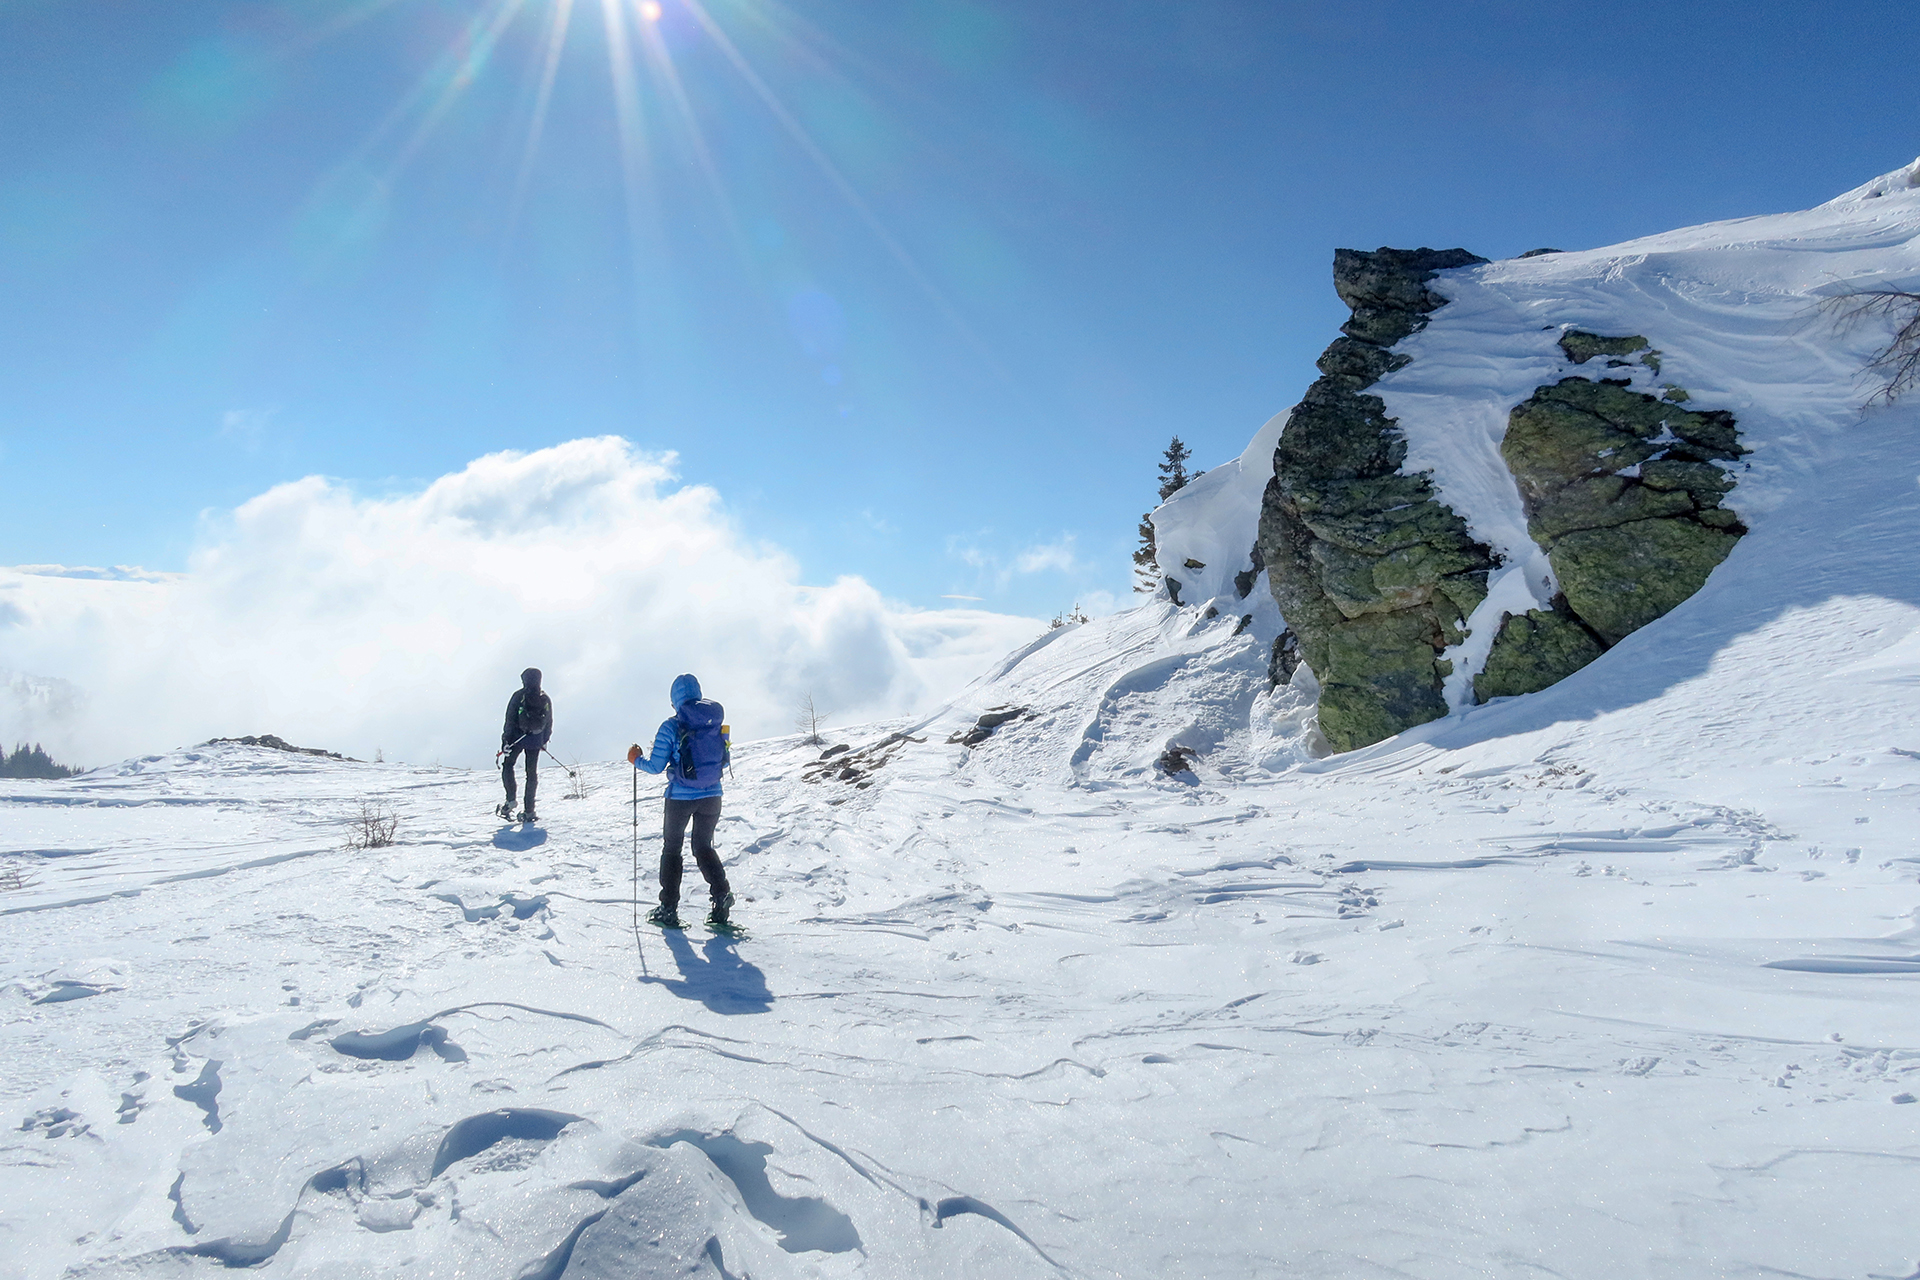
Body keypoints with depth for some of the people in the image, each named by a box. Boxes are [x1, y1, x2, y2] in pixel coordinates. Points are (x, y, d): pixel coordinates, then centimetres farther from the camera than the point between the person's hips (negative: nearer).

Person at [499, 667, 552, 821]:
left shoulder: (519, 695, -6)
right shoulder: (546, 699, 4)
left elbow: (510, 719, -9)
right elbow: (549, 723, 10)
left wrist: (505, 739, -7)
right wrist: (544, 741, 21)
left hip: (518, 738, -3)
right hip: (535, 741, 3)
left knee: (508, 766, 15)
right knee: (532, 773, 8)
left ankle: (510, 800, 0)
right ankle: (529, 810, 7)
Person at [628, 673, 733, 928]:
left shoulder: (671, 726, -11)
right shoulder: (717, 722, 0)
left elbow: (656, 766, -8)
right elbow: (726, 761, 10)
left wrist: (636, 760, 11)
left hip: (680, 798, -3)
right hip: (711, 797, 3)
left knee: (671, 848, 15)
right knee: (704, 847, 20)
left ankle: (668, 909, 16)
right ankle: (722, 895, 2)